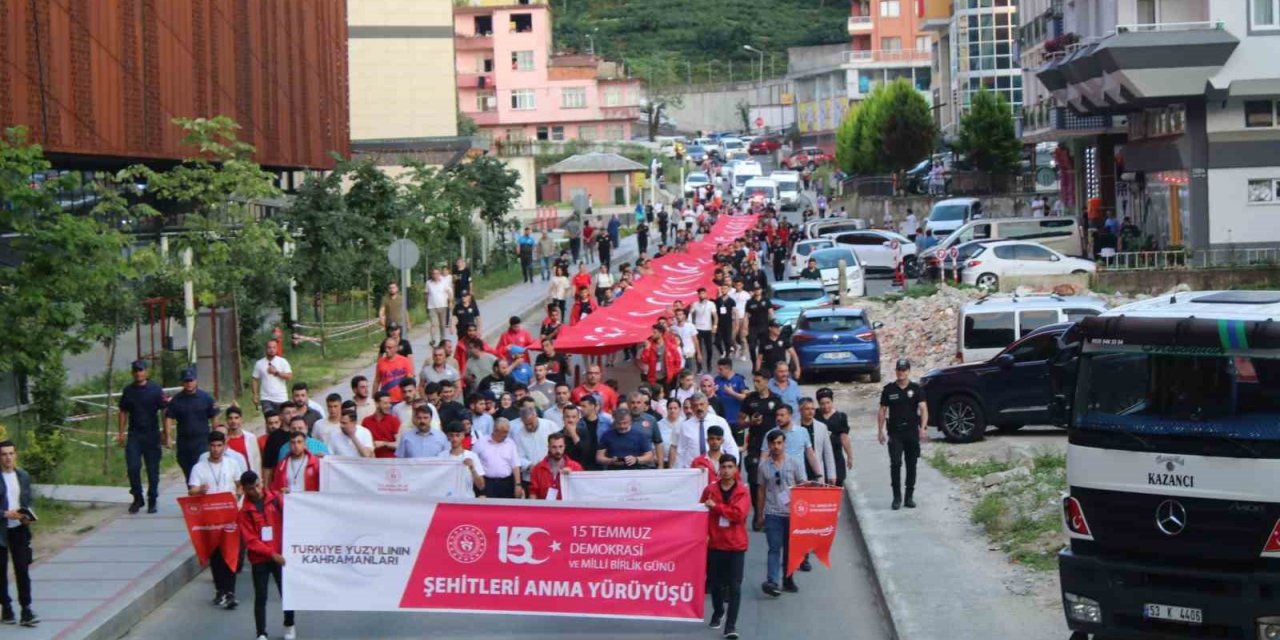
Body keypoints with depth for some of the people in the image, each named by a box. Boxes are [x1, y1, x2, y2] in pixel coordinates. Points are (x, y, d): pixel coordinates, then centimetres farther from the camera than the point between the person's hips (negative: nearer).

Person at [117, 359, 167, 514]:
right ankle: (137, 498, 10)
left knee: (153, 469, 4)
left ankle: (152, 501, 14)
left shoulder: (155, 389, -3)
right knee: (132, 467, -5)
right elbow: (123, 412, 14)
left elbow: (165, 410, -5)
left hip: (152, 434, -2)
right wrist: (120, 433, 7)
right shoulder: (128, 391, 8)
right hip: (134, 434, 2)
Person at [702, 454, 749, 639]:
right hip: (714, 543, 2)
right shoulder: (710, 490, 2)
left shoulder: (742, 492, -4)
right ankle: (718, 612, 38)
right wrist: (705, 534, -11)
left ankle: (731, 624, -3)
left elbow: (739, 514, -17)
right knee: (715, 583, 13)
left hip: (736, 545, -2)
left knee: (734, 586, -5)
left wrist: (716, 507, -14)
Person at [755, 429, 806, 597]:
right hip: (773, 513, -1)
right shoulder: (764, 466, 4)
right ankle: (772, 581, -16)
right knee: (774, 548, -8)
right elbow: (761, 491, 10)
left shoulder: (795, 463, 2)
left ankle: (788, 580, 22)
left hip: (792, 512, 1)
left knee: (790, 548, 10)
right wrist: (759, 516, 11)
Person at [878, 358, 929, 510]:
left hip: (912, 432, 1)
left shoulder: (916, 389, 2)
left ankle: (909, 497, 15)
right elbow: (882, 411, 9)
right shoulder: (888, 389, 5)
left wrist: (923, 428, -21)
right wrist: (880, 431, 3)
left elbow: (923, 409, -7)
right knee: (895, 464, -10)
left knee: (911, 465, 6)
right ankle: (897, 497, -5)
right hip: (894, 432, 0)